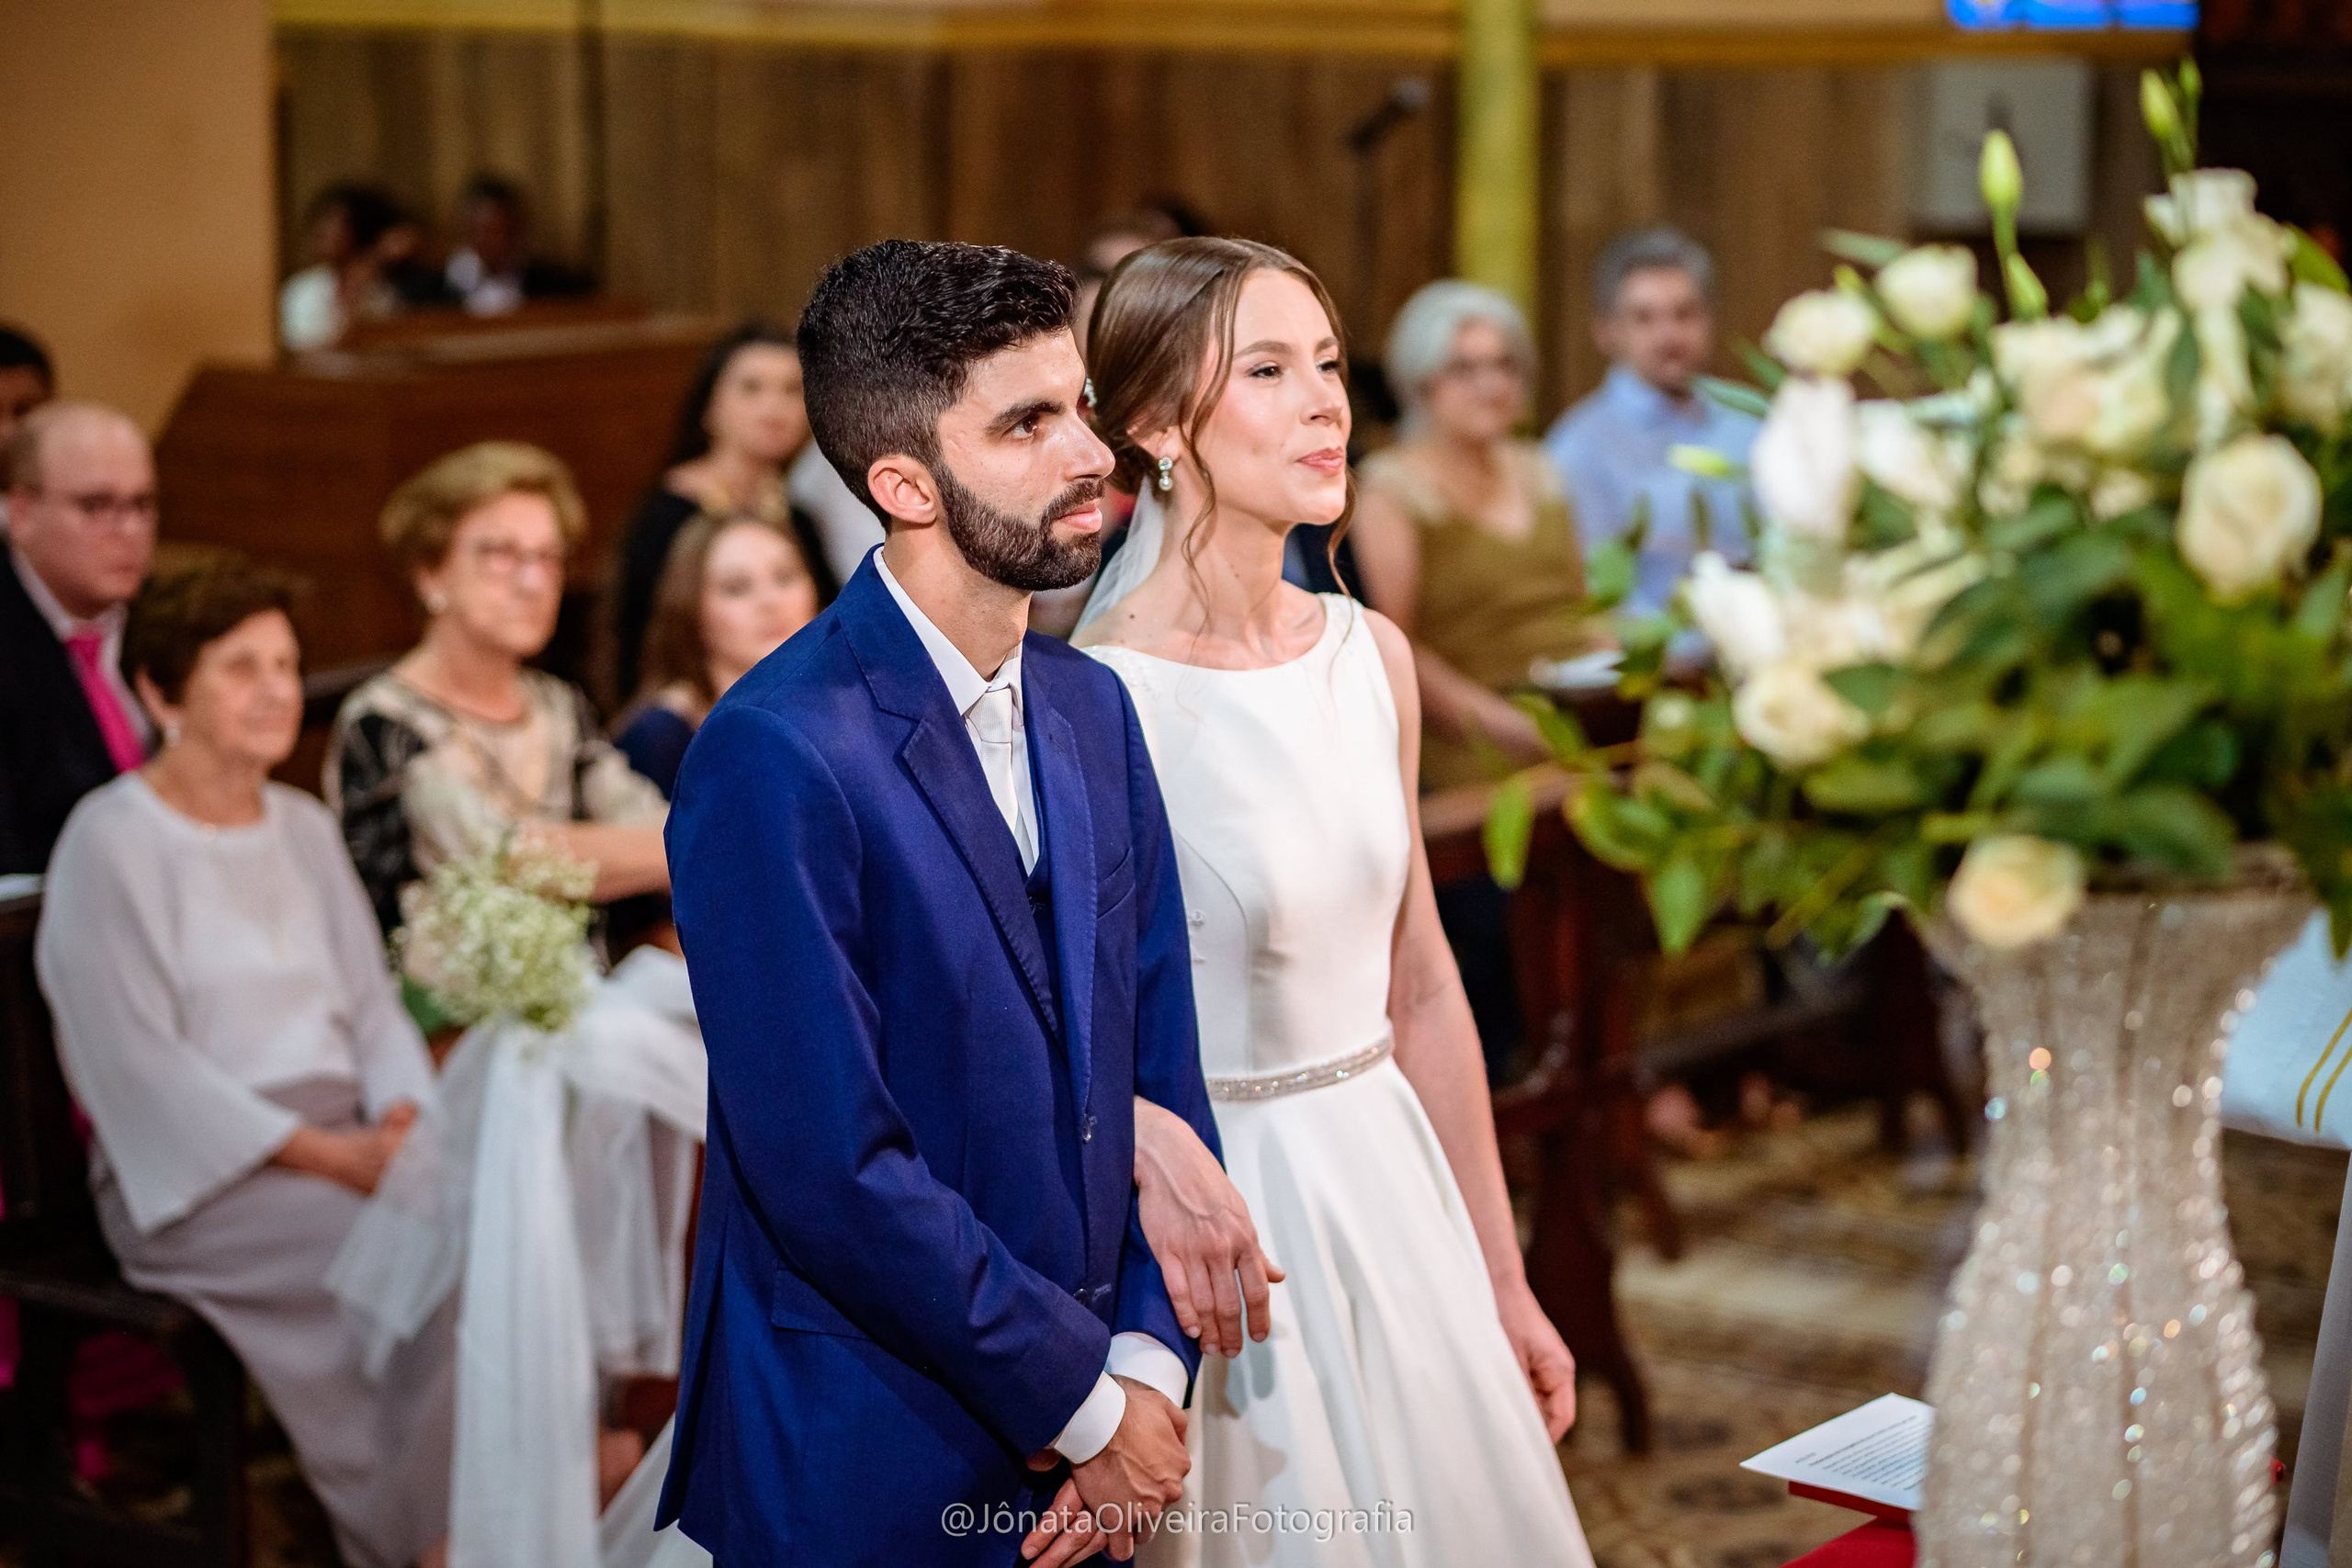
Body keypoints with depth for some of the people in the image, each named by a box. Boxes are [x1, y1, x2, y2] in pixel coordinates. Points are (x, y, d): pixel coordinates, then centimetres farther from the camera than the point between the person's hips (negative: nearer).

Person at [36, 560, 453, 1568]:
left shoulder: (305, 827, 16)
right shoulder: (111, 841, -6)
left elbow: (372, 1004, 13)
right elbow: (141, 1066, -13)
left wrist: (401, 1114, -9)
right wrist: (325, 1153, -19)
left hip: (340, 1137, 6)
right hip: (195, 1176, -6)